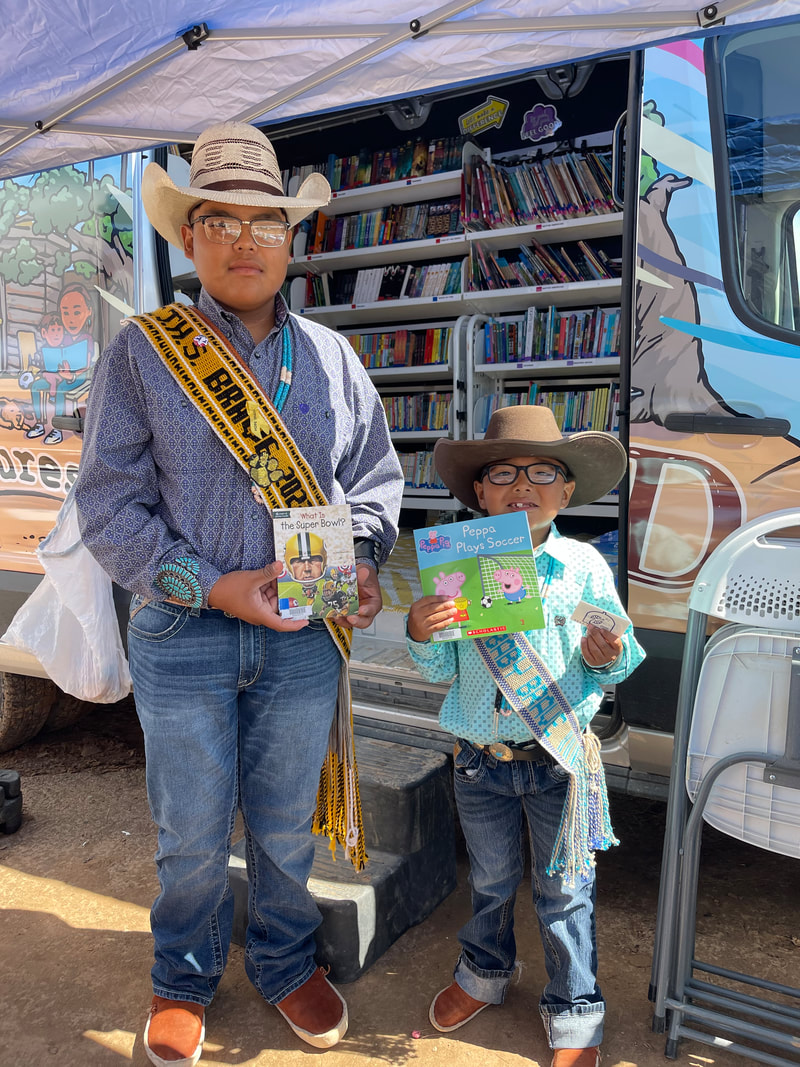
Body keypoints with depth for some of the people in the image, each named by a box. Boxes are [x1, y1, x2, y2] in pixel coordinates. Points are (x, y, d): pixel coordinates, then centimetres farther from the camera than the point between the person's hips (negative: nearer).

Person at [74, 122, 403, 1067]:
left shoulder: (331, 357, 6)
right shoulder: (141, 353, -3)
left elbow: (375, 479, 13)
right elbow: (110, 506, -6)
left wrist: (361, 557, -6)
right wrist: (212, 588, -16)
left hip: (305, 635, 2)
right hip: (182, 636, -2)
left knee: (287, 825, 18)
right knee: (192, 833, 15)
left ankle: (284, 962, 44)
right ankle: (184, 978, 42)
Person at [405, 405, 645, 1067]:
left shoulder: (584, 567, -9)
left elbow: (622, 656, -2)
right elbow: (442, 670, 0)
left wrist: (608, 657, -24)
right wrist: (422, 634, -20)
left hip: (560, 757, -2)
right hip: (480, 759, 2)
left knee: (564, 890, 14)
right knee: (491, 879, 23)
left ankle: (575, 1012, 37)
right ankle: (485, 973, 50)